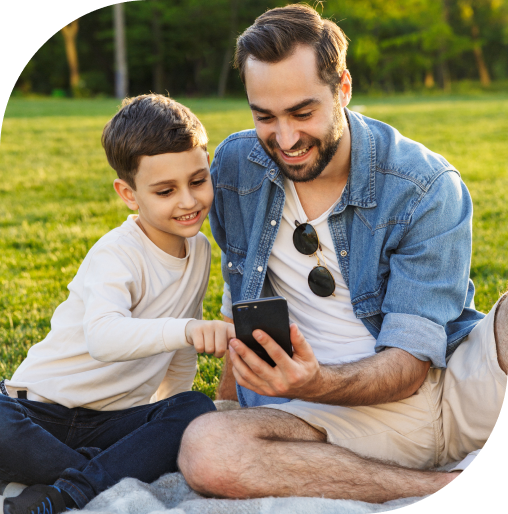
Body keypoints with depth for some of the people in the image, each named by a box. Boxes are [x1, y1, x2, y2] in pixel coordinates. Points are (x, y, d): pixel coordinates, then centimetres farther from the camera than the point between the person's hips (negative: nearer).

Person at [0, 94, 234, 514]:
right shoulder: (117, 254, -19)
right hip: (43, 406, -5)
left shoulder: (200, 251, 4)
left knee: (197, 410, -24)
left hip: (119, 417, 6)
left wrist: (173, 417, 19)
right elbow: (104, 338, -40)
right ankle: (119, 476, -19)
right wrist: (186, 329, -54)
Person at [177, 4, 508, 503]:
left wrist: (317, 385, -34)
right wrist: (232, 385, 14)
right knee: (204, 450, -31)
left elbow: (411, 363, -16)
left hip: (453, 383, -3)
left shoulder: (427, 189, -12)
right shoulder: (234, 167, 0)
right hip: (343, 411, 4)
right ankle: (451, 486, -22)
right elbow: (240, 286, 19)